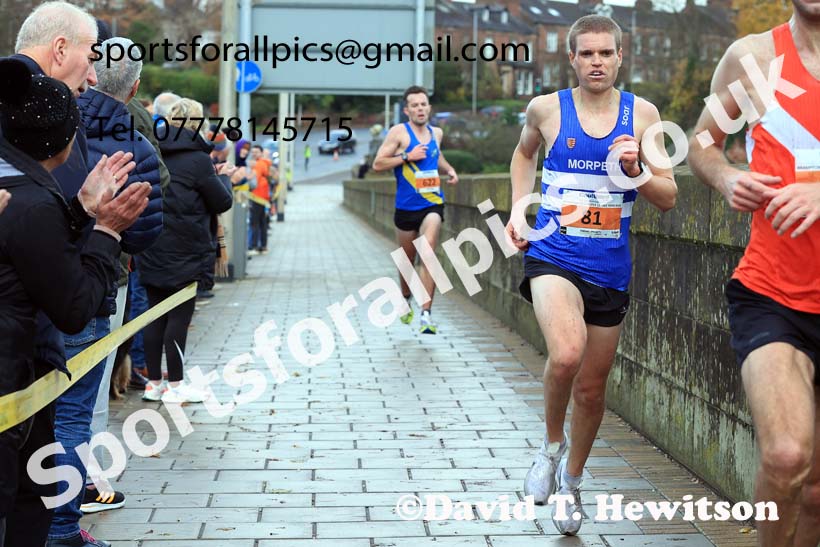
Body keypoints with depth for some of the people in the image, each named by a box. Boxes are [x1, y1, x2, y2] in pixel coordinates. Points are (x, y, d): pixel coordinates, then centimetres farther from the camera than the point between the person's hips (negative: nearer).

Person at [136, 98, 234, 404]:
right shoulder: (197, 159, -11)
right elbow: (222, 202, -6)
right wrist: (224, 178, 15)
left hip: (152, 251, 6)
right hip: (184, 252, -6)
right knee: (180, 315, 1)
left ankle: (154, 382, 16)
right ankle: (175, 385, 6)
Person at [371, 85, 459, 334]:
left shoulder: (436, 133, 9)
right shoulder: (399, 132, -6)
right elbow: (378, 164, -10)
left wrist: (449, 169, 12)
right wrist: (407, 157, -19)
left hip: (433, 204, 1)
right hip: (406, 207, -1)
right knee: (408, 259, 14)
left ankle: (426, 314, -20)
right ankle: (406, 300, 42)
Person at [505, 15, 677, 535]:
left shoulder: (642, 114, 0)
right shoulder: (546, 108, -1)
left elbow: (669, 198, 2)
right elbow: (524, 153, 23)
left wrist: (635, 172, -17)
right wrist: (519, 210, 12)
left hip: (611, 270, 2)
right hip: (553, 256, -2)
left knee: (591, 389, 11)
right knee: (567, 354, -30)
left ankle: (572, 481, 37)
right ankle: (552, 444, 0)